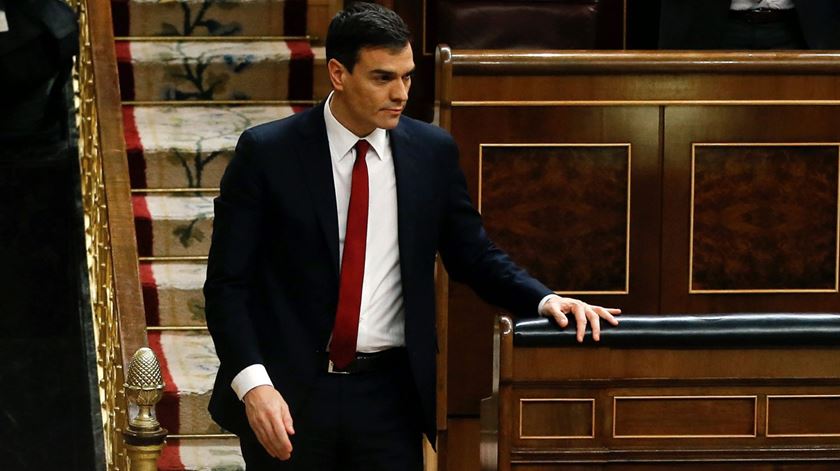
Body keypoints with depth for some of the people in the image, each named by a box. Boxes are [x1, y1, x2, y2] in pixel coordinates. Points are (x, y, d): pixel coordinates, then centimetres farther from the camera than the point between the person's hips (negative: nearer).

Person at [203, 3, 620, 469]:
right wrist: (252, 383, -18)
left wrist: (546, 300, -6)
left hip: (389, 395, 2)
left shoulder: (432, 152, 3)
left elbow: (474, 255, 12)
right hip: (287, 393, -2)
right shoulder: (266, 153, -6)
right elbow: (227, 282, -6)